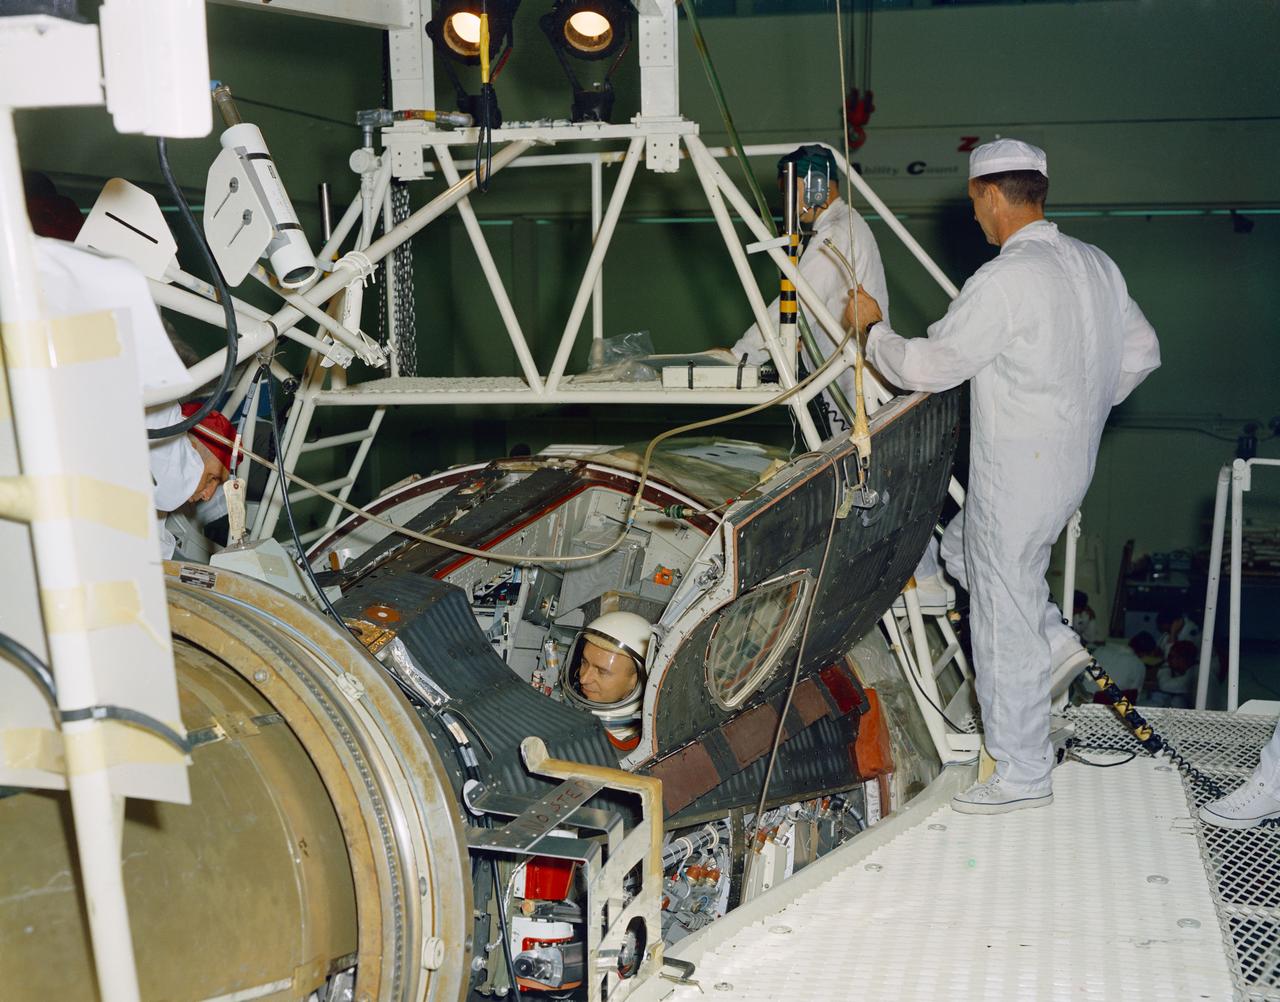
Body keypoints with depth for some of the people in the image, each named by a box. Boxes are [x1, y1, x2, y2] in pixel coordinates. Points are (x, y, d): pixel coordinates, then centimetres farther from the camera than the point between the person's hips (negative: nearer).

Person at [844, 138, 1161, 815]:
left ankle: (1022, 776, 13)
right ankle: (1056, 640, 26)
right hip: (1070, 461, 9)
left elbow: (929, 366, -18)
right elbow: (1141, 352, 15)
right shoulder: (1096, 264, 6)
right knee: (962, 547, 29)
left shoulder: (1004, 280, -21)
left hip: (1018, 475, -9)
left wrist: (871, 328, 0)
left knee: (1004, 627, 2)